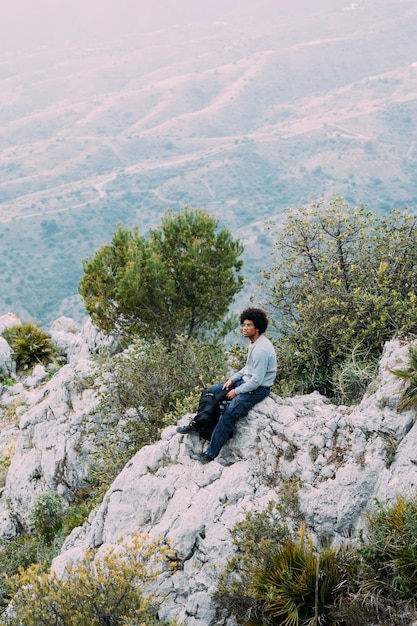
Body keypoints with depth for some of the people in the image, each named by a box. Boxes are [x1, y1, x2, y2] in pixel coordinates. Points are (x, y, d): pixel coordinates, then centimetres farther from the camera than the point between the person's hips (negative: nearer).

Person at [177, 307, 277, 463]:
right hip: (246, 381, 11)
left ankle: (211, 454, -21)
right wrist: (233, 379, 7)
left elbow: (257, 381, -26)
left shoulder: (261, 350, -26)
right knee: (212, 391, 10)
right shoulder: (254, 343, 6)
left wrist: (237, 391, -15)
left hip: (258, 389, -11)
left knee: (229, 413, -25)